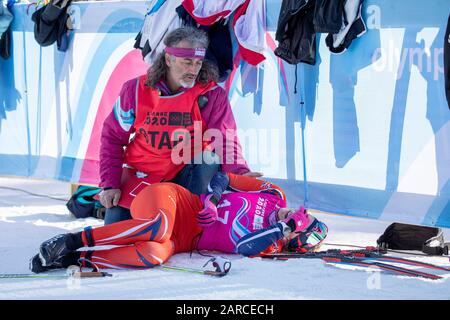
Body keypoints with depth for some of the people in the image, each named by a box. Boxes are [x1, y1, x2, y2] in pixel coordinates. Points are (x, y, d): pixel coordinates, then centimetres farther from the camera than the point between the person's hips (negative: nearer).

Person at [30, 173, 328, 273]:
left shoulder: (269, 245, 2)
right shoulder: (274, 195, 9)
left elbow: (244, 247, -20)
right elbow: (224, 177, 14)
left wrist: (279, 230, -19)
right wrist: (214, 196, -2)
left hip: (185, 240, -1)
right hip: (172, 198, 1)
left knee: (155, 255, -37)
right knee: (159, 227, -37)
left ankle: (76, 259, -31)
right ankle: (76, 240, -31)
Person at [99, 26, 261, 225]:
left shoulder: (213, 95, -10)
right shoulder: (136, 89, -8)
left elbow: (225, 142, -17)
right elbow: (112, 137, 0)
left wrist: (241, 173, -38)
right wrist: (110, 185, -9)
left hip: (186, 175, -1)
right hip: (139, 176, 1)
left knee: (210, 158, -30)